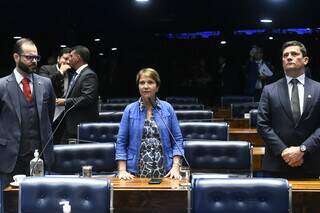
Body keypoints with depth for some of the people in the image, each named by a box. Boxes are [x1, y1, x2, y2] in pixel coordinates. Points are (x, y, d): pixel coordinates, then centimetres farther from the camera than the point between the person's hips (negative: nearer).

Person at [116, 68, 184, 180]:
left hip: (164, 172, 1)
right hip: (136, 173, 0)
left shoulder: (167, 108, 4)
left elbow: (177, 140, 4)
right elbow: (121, 142, 2)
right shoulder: (129, 110, 3)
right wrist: (122, 170, -6)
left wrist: (176, 167, -6)